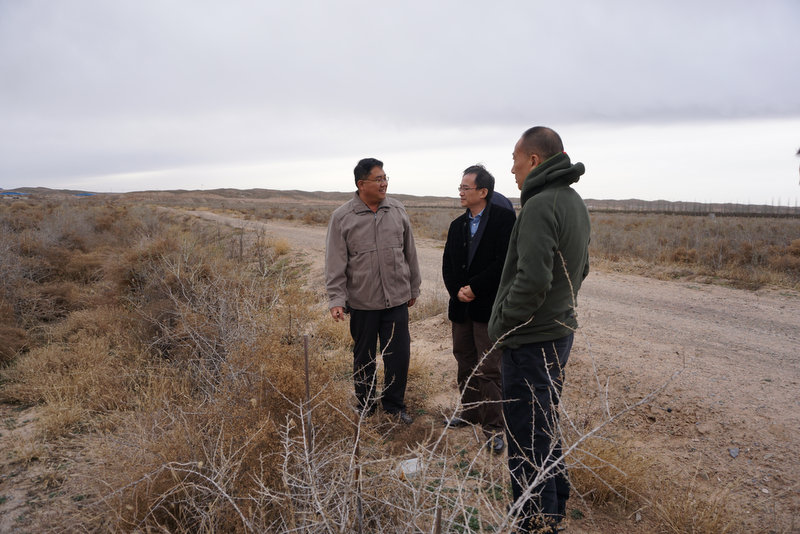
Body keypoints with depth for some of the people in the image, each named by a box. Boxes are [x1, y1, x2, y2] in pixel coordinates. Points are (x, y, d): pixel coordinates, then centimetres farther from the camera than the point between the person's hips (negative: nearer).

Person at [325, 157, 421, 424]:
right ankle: (365, 406, 31)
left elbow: (409, 252, 12)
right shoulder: (342, 217, -5)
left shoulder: (397, 210, 4)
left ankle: (394, 403, 26)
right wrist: (336, 299, -12)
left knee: (399, 354, 5)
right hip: (362, 301, -2)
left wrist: (413, 288, 15)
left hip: (397, 299, 2)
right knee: (364, 357, 12)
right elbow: (335, 263, -6)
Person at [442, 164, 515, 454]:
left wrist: (474, 288, -17)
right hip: (461, 306, 7)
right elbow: (448, 265, 9)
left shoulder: (504, 219, -10)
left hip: (488, 307, -7)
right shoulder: (457, 225, 10)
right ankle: (470, 411, 34)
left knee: (489, 369, -2)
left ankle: (493, 426, 10)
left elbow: (503, 262, -18)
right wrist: (457, 291, -9)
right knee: (465, 363, 17)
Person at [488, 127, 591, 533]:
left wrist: (503, 323, -15)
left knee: (527, 437, 3)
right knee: (546, 426, 23)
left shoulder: (541, 205, -20)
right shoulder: (575, 202, 11)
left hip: (529, 339, -10)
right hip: (560, 330, 10)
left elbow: (532, 279, -28)